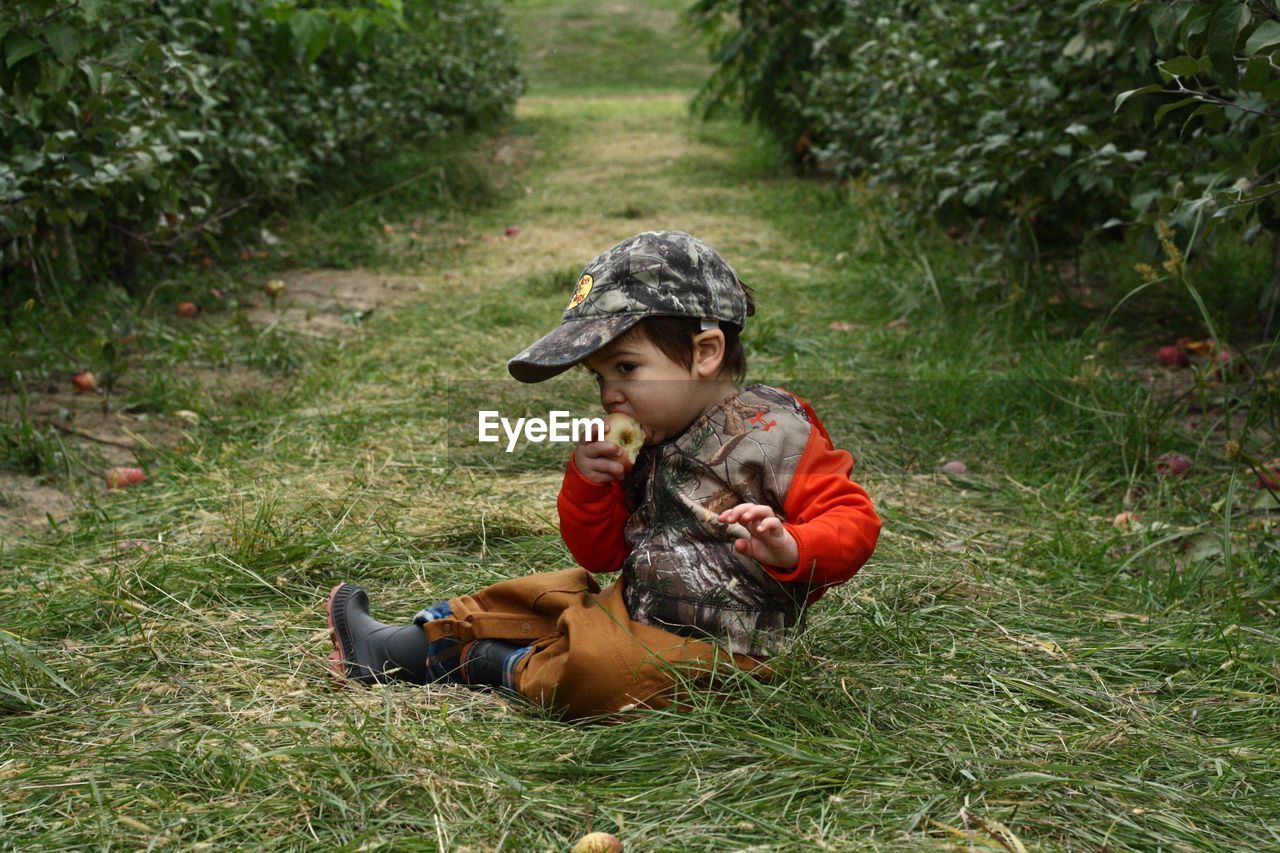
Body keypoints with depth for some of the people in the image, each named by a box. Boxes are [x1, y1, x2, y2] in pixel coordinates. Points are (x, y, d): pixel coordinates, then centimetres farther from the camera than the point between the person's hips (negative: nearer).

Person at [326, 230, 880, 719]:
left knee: (592, 666, -29)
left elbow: (852, 523, -16)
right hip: (638, 608, 9)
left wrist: (791, 549, -37)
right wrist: (587, 481, -6)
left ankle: (480, 665, -3)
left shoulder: (773, 434, -16)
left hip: (723, 649, -9)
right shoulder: (643, 444, 8)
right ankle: (400, 647, 23)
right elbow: (601, 555, 11)